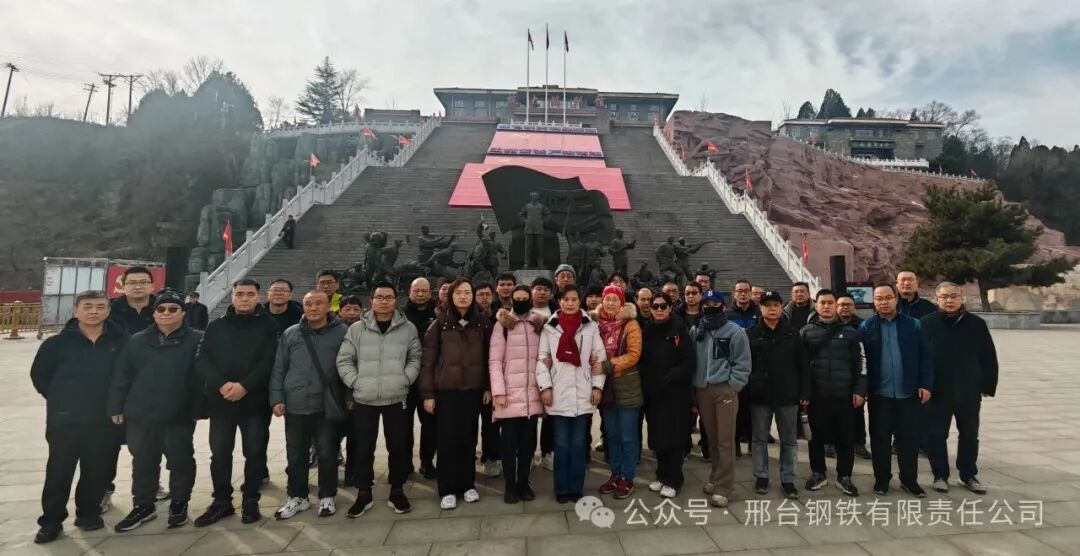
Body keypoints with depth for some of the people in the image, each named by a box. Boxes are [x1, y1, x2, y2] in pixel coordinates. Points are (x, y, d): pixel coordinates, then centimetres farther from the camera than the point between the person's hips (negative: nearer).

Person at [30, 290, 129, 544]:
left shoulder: (122, 341, -2)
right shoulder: (57, 342, -1)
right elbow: (39, 374, 8)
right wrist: (60, 399, 3)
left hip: (105, 420, 0)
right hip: (65, 420, 0)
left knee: (97, 471, 9)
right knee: (59, 471, 6)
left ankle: (88, 513, 26)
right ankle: (51, 520, 21)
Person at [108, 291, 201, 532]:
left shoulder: (196, 340, -7)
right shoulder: (138, 341, 5)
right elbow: (122, 376, 7)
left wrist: (198, 408, -11)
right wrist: (116, 407, 3)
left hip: (179, 416, -3)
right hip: (140, 415, 4)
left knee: (180, 460, 8)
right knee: (143, 462, 15)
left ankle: (179, 504, 25)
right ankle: (143, 505, 31)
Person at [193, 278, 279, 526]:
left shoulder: (267, 326, 1)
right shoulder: (216, 326, 9)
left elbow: (269, 361, -8)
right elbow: (202, 360, 0)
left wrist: (244, 386, -19)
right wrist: (221, 384, -15)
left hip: (255, 401, -2)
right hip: (221, 401, 3)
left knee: (254, 452, 5)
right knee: (220, 454, 9)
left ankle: (251, 502, 19)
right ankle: (222, 501, 25)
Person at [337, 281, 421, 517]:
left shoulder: (408, 328, 2)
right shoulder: (357, 328, 1)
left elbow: (415, 358, 6)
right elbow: (344, 360, 3)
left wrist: (405, 379, -6)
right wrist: (355, 382, -6)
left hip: (397, 399, 0)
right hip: (364, 399, 0)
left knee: (399, 446, 8)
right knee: (363, 448, 9)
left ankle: (397, 492, 25)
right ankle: (364, 494, 26)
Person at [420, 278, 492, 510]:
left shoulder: (483, 323, 2)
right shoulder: (440, 324, -4)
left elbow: (488, 357, 6)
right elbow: (428, 360, -4)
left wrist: (488, 387, 3)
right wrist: (427, 393, -7)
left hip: (473, 390, 2)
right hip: (446, 390, -1)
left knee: (469, 438, 10)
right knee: (447, 439, 4)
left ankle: (468, 484, 25)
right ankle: (448, 489, 17)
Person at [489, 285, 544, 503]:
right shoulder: (502, 325, 0)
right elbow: (494, 361, -4)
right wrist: (498, 391, -13)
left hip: (532, 395, 3)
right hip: (509, 394, -3)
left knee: (528, 441, 9)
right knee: (509, 442, 4)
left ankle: (524, 483, 24)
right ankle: (510, 485, 18)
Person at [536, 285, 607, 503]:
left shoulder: (591, 327, 3)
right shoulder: (549, 327, 2)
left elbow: (599, 358, 4)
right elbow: (542, 359, 0)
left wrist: (597, 386, -1)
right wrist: (545, 386, -7)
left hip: (583, 393, 1)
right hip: (558, 394, -1)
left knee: (579, 443, 9)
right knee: (561, 443, 6)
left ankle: (576, 488, 22)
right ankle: (562, 489, 19)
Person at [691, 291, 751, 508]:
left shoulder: (734, 331, -3)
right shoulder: (695, 331, 8)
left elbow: (742, 364, -3)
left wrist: (731, 387, -8)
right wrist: (693, 388, 7)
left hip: (725, 390, -4)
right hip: (702, 390, 4)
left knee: (725, 440, -4)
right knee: (712, 438, 13)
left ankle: (723, 487, 2)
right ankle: (717, 478, 27)